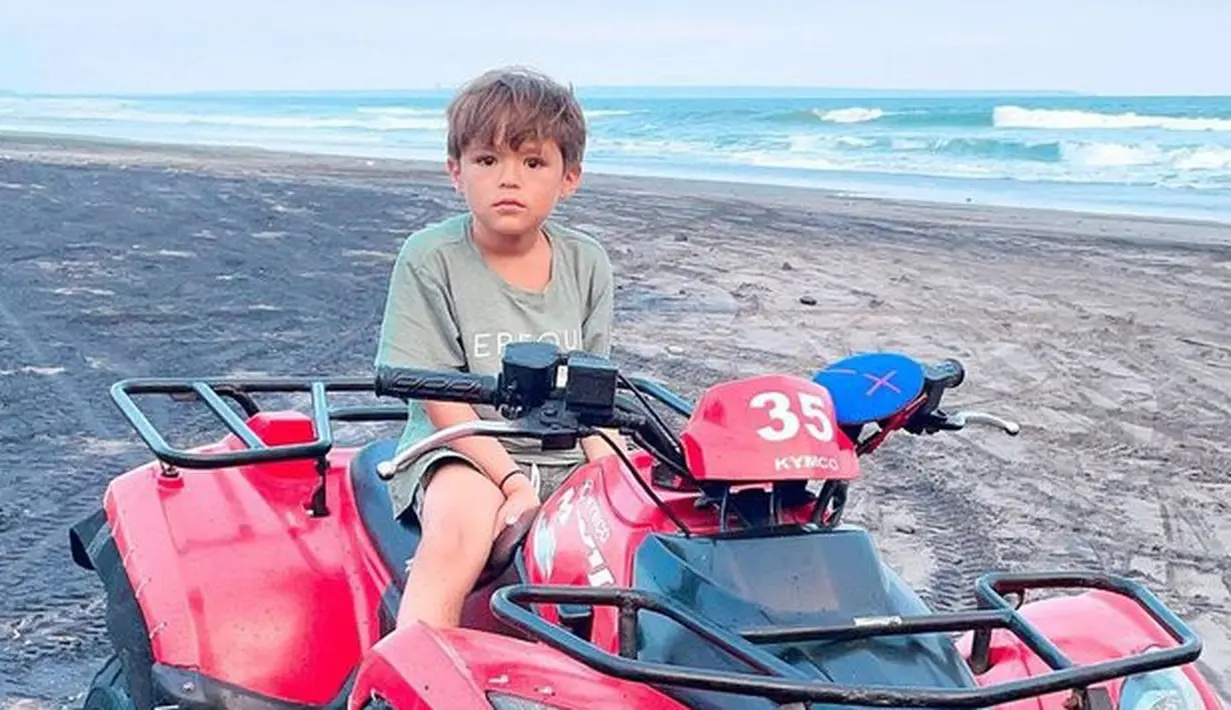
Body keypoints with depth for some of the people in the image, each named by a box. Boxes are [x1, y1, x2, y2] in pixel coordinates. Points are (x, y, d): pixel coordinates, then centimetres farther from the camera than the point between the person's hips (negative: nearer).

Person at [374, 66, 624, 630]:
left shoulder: (586, 263, 6)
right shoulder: (430, 259, -6)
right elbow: (441, 398, -9)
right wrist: (513, 482, -20)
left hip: (565, 460, 4)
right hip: (463, 454, -4)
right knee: (460, 527, -35)